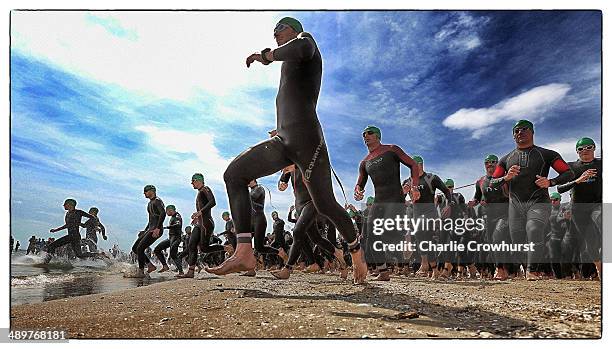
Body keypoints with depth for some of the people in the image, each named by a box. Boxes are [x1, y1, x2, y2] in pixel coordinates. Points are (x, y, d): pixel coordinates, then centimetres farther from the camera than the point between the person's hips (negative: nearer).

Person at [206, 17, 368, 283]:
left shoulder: (305, 38, 8)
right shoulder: (289, 65, 32)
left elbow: (301, 48, -21)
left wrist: (266, 56, -13)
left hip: (306, 139, -9)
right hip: (282, 141, 9)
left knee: (325, 205, -7)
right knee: (234, 174, -8)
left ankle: (356, 252, 20)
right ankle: (244, 254, -17)